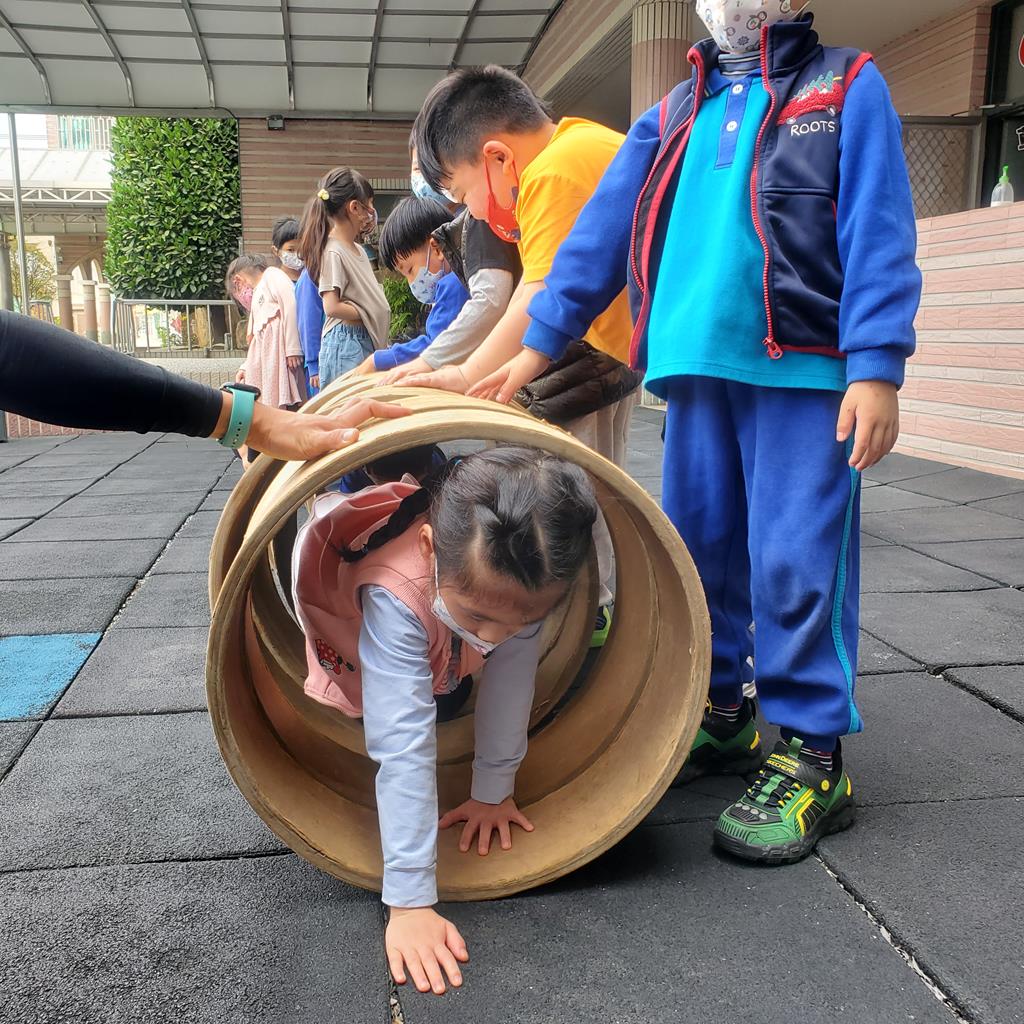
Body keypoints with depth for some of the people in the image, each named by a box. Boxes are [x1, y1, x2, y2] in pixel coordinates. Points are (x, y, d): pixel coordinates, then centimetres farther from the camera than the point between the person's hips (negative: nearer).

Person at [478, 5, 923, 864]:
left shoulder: (847, 88, 7)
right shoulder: (675, 114, 20)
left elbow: (879, 232, -3)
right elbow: (603, 230, 17)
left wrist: (877, 367, -14)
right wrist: (540, 343, 13)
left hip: (804, 372, -5)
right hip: (696, 369, 5)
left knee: (796, 562, -7)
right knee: (699, 547, 10)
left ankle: (812, 759, 5)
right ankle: (721, 713, 27)